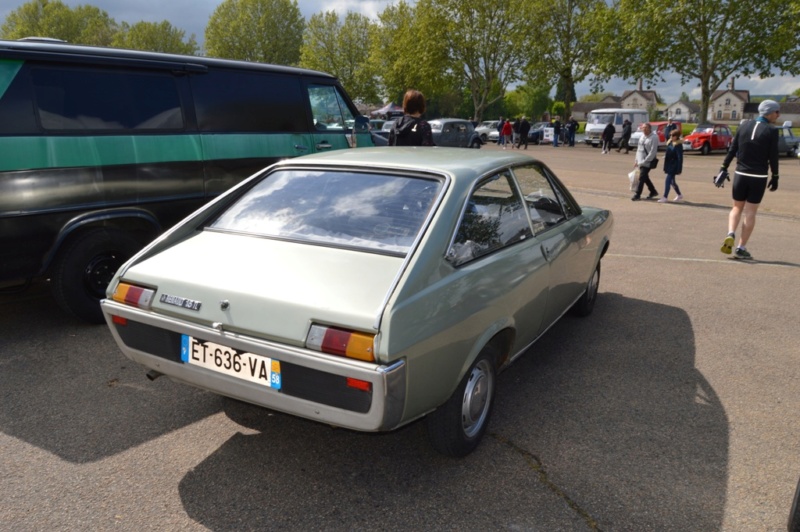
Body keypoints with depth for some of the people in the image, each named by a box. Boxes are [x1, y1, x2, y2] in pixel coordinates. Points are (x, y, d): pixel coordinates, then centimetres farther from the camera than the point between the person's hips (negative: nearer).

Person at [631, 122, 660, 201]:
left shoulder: (654, 138, -13)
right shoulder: (643, 136, 11)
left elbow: (653, 152, -17)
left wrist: (644, 161, -19)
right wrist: (636, 160, 13)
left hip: (647, 162, -8)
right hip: (641, 161, 8)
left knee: (642, 178, -6)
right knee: (645, 178, 16)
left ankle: (637, 195, 0)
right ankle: (653, 191, 31)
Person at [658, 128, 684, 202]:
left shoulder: (678, 145, -14)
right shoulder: (670, 143, 9)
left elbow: (680, 158, -16)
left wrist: (679, 169, -18)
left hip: (674, 166, -9)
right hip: (669, 165, 9)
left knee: (668, 180, -10)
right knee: (672, 181, 16)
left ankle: (665, 197, -6)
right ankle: (679, 195, 32)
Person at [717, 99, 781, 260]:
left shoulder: (744, 126, 3)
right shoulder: (771, 131, -7)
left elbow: (732, 150, 3)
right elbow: (773, 157, -7)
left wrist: (724, 168, 9)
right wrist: (775, 177, 2)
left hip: (740, 174, 3)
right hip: (759, 177, -3)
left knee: (737, 208, 15)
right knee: (750, 212, 4)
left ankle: (730, 234, -11)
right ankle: (741, 248, 5)